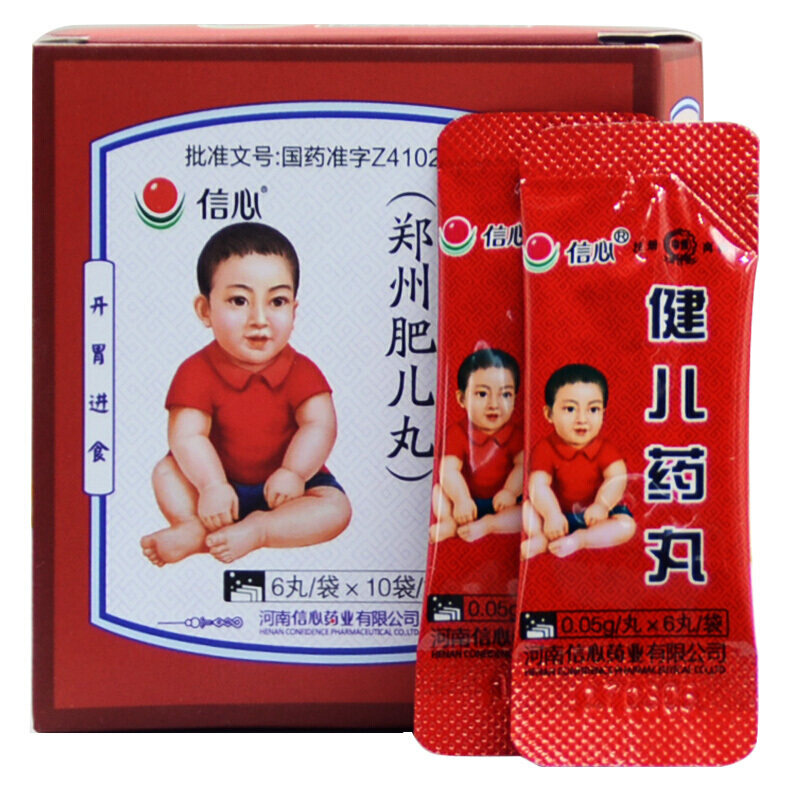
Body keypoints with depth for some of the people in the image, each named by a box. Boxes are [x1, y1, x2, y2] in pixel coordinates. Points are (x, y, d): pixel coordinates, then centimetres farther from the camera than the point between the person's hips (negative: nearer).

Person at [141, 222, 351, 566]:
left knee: (335, 508, -23)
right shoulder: (197, 373, -12)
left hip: (283, 487, 1)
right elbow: (187, 435, -21)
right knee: (167, 472, -17)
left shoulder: (302, 372, -9)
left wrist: (293, 473, -36)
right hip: (220, 480, 0)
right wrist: (211, 486, -36)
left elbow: (319, 426, -19)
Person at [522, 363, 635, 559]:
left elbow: (617, 479, -22)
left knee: (627, 525, -24)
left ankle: (577, 539, -32)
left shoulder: (605, 449, -4)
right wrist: (551, 514, -42)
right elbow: (538, 485, -22)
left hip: (594, 515, 1)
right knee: (527, 507, -22)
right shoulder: (545, 448, -9)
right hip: (557, 512, -1)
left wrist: (602, 505, -43)